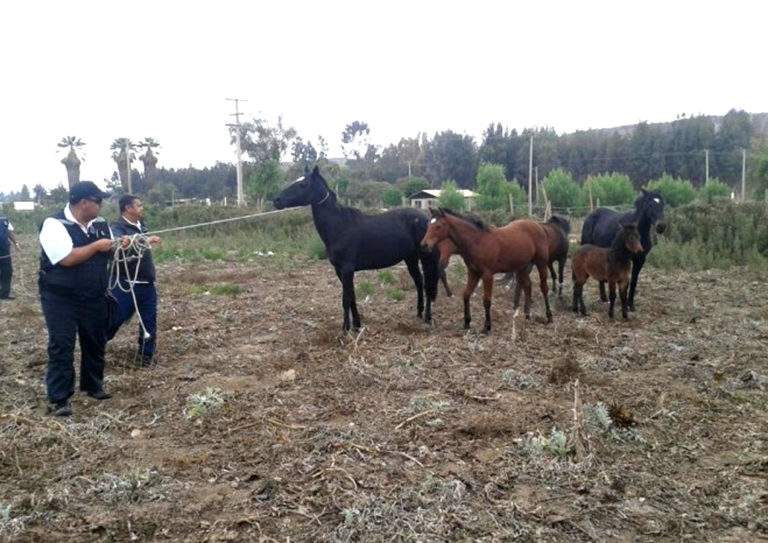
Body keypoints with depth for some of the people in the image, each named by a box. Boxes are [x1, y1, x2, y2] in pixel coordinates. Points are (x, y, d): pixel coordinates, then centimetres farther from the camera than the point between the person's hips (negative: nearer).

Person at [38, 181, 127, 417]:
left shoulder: (100, 224, 5)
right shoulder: (54, 224, -17)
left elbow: (108, 253, 15)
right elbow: (67, 258, -28)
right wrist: (97, 246, -19)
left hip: (94, 296, 7)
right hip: (60, 298, -6)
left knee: (95, 342, 14)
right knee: (61, 346, -2)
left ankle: (93, 385, 30)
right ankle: (60, 398, 5)